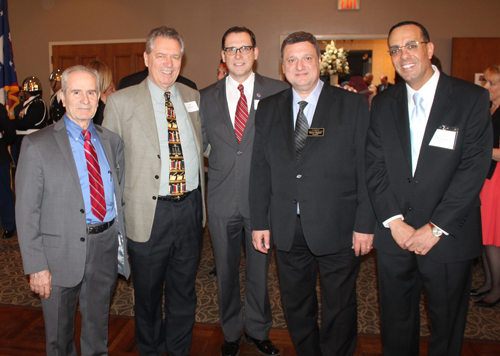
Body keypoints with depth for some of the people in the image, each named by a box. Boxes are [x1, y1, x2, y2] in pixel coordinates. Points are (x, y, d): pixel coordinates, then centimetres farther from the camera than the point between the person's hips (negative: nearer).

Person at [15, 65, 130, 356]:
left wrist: (122, 242, 4)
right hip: (62, 251, -3)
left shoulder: (112, 141, 5)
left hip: (106, 246, 3)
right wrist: (36, 266, -13)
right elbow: (26, 211, -9)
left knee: (98, 328, 22)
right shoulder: (37, 145, -8)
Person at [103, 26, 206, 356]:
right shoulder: (121, 101, -4)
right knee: (148, 292, 15)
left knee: (184, 289, 18)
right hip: (149, 212, -3)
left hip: (191, 208, 3)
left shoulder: (193, 97, 8)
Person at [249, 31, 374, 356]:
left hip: (338, 229, -3)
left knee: (340, 311, 12)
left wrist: (365, 224, -9)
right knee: (296, 307, 18)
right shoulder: (268, 109, 7)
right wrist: (260, 221, 3)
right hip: (287, 230, 3)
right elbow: (260, 169, 6)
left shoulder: (353, 105, -2)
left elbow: (366, 168, -5)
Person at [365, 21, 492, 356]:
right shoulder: (383, 105, 6)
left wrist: (436, 227, -14)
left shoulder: (472, 98, -4)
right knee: (396, 323, 16)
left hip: (449, 238, -2)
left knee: (447, 326, 15)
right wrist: (393, 221, -9)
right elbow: (374, 167, 1)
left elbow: (474, 168, -10)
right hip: (394, 235, 3)